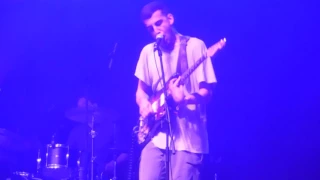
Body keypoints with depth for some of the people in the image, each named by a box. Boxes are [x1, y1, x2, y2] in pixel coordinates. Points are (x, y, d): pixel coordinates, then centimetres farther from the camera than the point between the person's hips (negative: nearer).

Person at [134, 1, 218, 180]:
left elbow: (207, 91, -6)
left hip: (188, 137, -4)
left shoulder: (195, 46, -3)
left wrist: (187, 98, -26)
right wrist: (144, 104, -5)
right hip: (156, 136, 4)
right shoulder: (148, 51, 10)